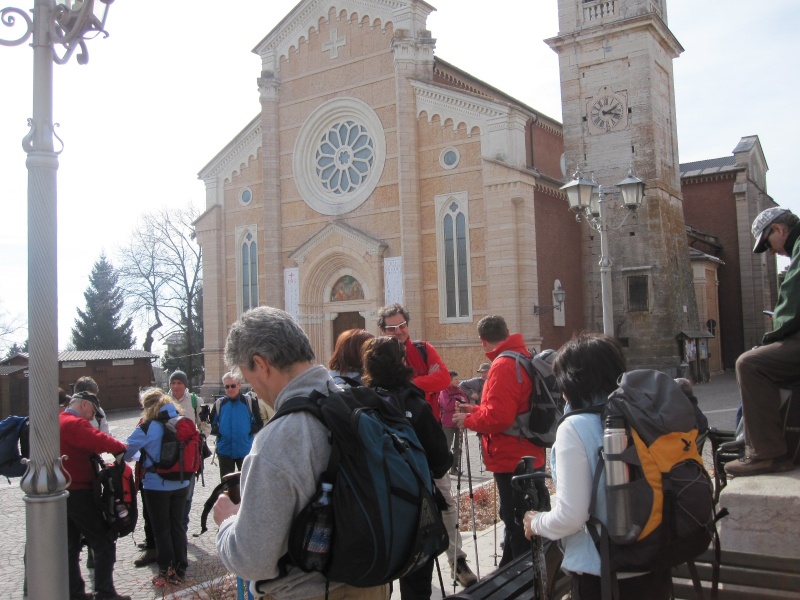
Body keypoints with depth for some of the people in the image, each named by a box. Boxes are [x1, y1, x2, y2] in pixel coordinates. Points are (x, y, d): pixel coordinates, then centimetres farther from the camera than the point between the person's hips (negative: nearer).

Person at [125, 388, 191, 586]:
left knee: (162, 530, 9)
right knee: (177, 526, 16)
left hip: (156, 487, -5)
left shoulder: (148, 427, -15)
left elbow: (126, 450, -12)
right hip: (181, 485, 5)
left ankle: (167, 573, 18)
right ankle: (180, 569, 25)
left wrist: (133, 456, 12)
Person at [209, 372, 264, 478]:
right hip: (225, 450, 2)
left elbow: (259, 424, 0)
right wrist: (218, 431, -11)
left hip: (245, 450, -1)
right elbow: (212, 425, 8)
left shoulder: (249, 402, -3)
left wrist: (249, 430, -15)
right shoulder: (219, 404, 3)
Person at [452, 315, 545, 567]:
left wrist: (467, 419, -9)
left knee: (517, 525, -1)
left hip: (512, 461, -10)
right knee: (520, 520, 20)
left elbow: (497, 417, -25)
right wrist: (476, 409, 16)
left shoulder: (503, 366, -20)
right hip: (530, 457, 10)